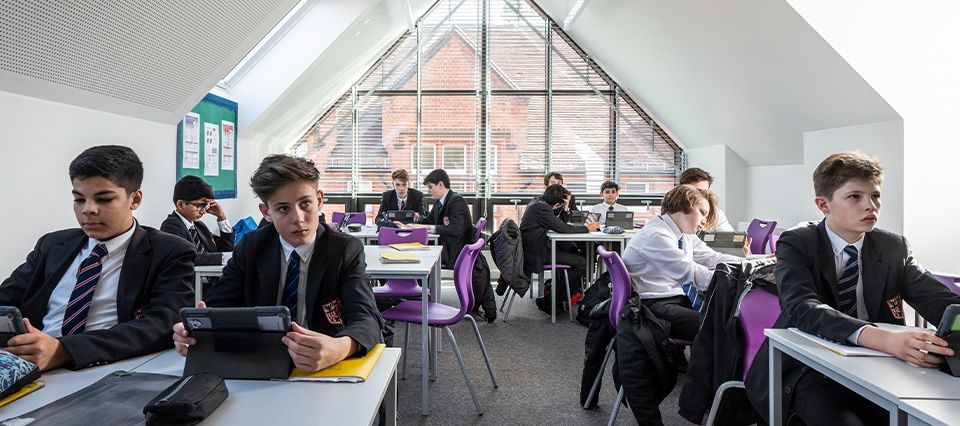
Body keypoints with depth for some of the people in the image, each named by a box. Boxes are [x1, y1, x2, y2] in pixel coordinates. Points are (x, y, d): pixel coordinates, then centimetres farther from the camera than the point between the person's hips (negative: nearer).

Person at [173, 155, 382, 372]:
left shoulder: (347, 250, -7)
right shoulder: (250, 247, 3)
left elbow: (366, 317, -19)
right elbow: (217, 305, -2)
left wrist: (340, 349, -41)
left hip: (325, 368, -1)